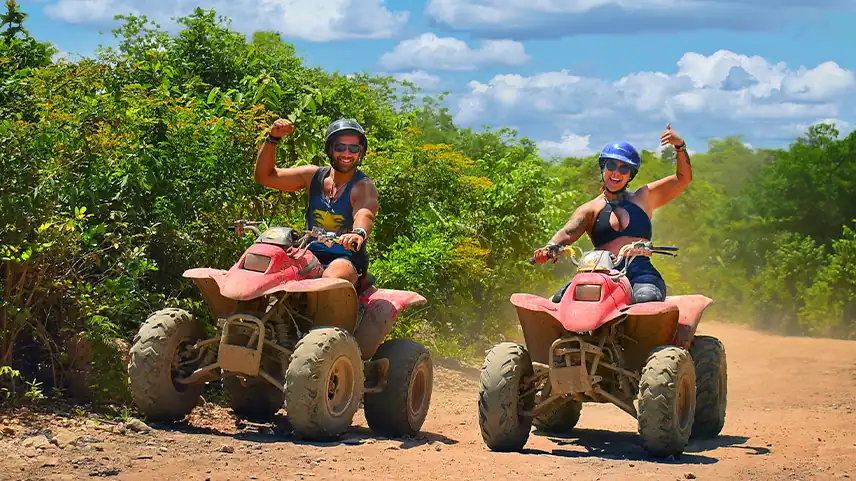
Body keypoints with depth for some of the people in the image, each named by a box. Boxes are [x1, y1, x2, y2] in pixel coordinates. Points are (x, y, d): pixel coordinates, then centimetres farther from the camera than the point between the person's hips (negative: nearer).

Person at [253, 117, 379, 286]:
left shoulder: (364, 186, -4)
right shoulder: (314, 175, 11)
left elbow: (365, 214, -27)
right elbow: (265, 176, 12)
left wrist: (359, 233, -51)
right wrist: (273, 138, -2)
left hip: (347, 259, -5)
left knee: (332, 278, -40)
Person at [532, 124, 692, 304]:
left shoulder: (643, 198, 22)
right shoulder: (590, 209, 18)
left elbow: (683, 178, 23)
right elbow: (569, 231, -1)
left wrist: (680, 146, 6)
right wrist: (551, 247, -24)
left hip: (642, 275, 0)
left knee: (647, 299, -38)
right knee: (560, 300, -28)